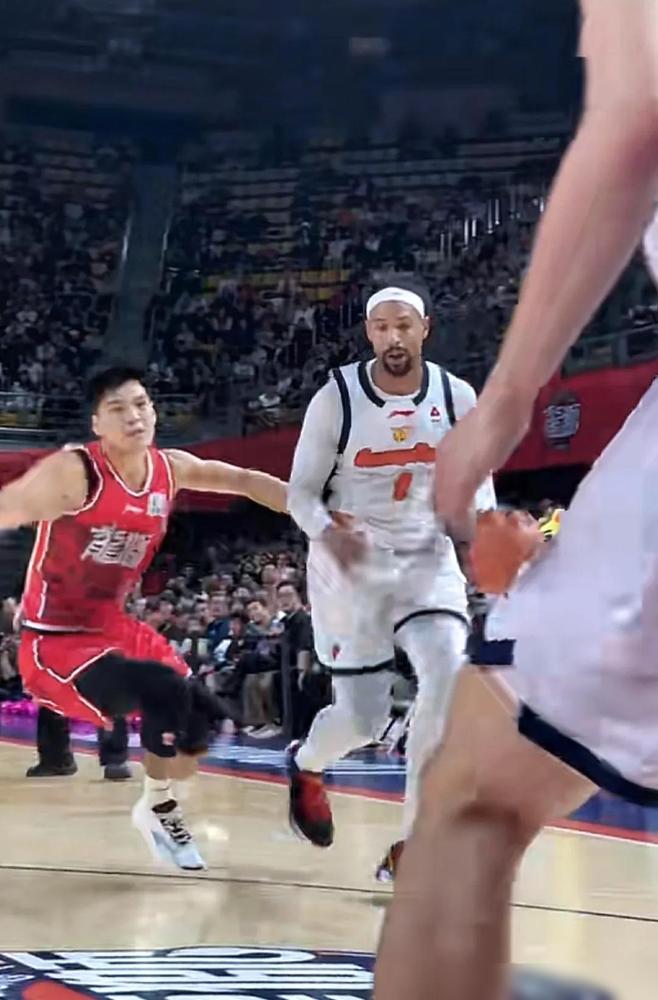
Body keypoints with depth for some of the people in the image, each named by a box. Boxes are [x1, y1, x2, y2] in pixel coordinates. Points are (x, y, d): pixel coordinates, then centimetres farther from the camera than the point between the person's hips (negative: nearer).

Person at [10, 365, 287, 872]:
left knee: (201, 710, 9)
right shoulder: (72, 471, -23)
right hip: (55, 641, -8)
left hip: (114, 627, 8)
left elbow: (243, 479, 12)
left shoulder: (170, 469, -1)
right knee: (166, 691, -26)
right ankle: (158, 811, -1)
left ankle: (161, 809, 36)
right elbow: (10, 506, -34)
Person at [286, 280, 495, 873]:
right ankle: (306, 765, 40)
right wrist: (327, 533, -30)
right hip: (350, 563, -2)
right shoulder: (336, 399, -13)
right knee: (362, 718, 0)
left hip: (426, 557, 2)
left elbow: (477, 483, 6)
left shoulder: (457, 398, -5)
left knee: (450, 675, -23)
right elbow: (300, 493, -8)